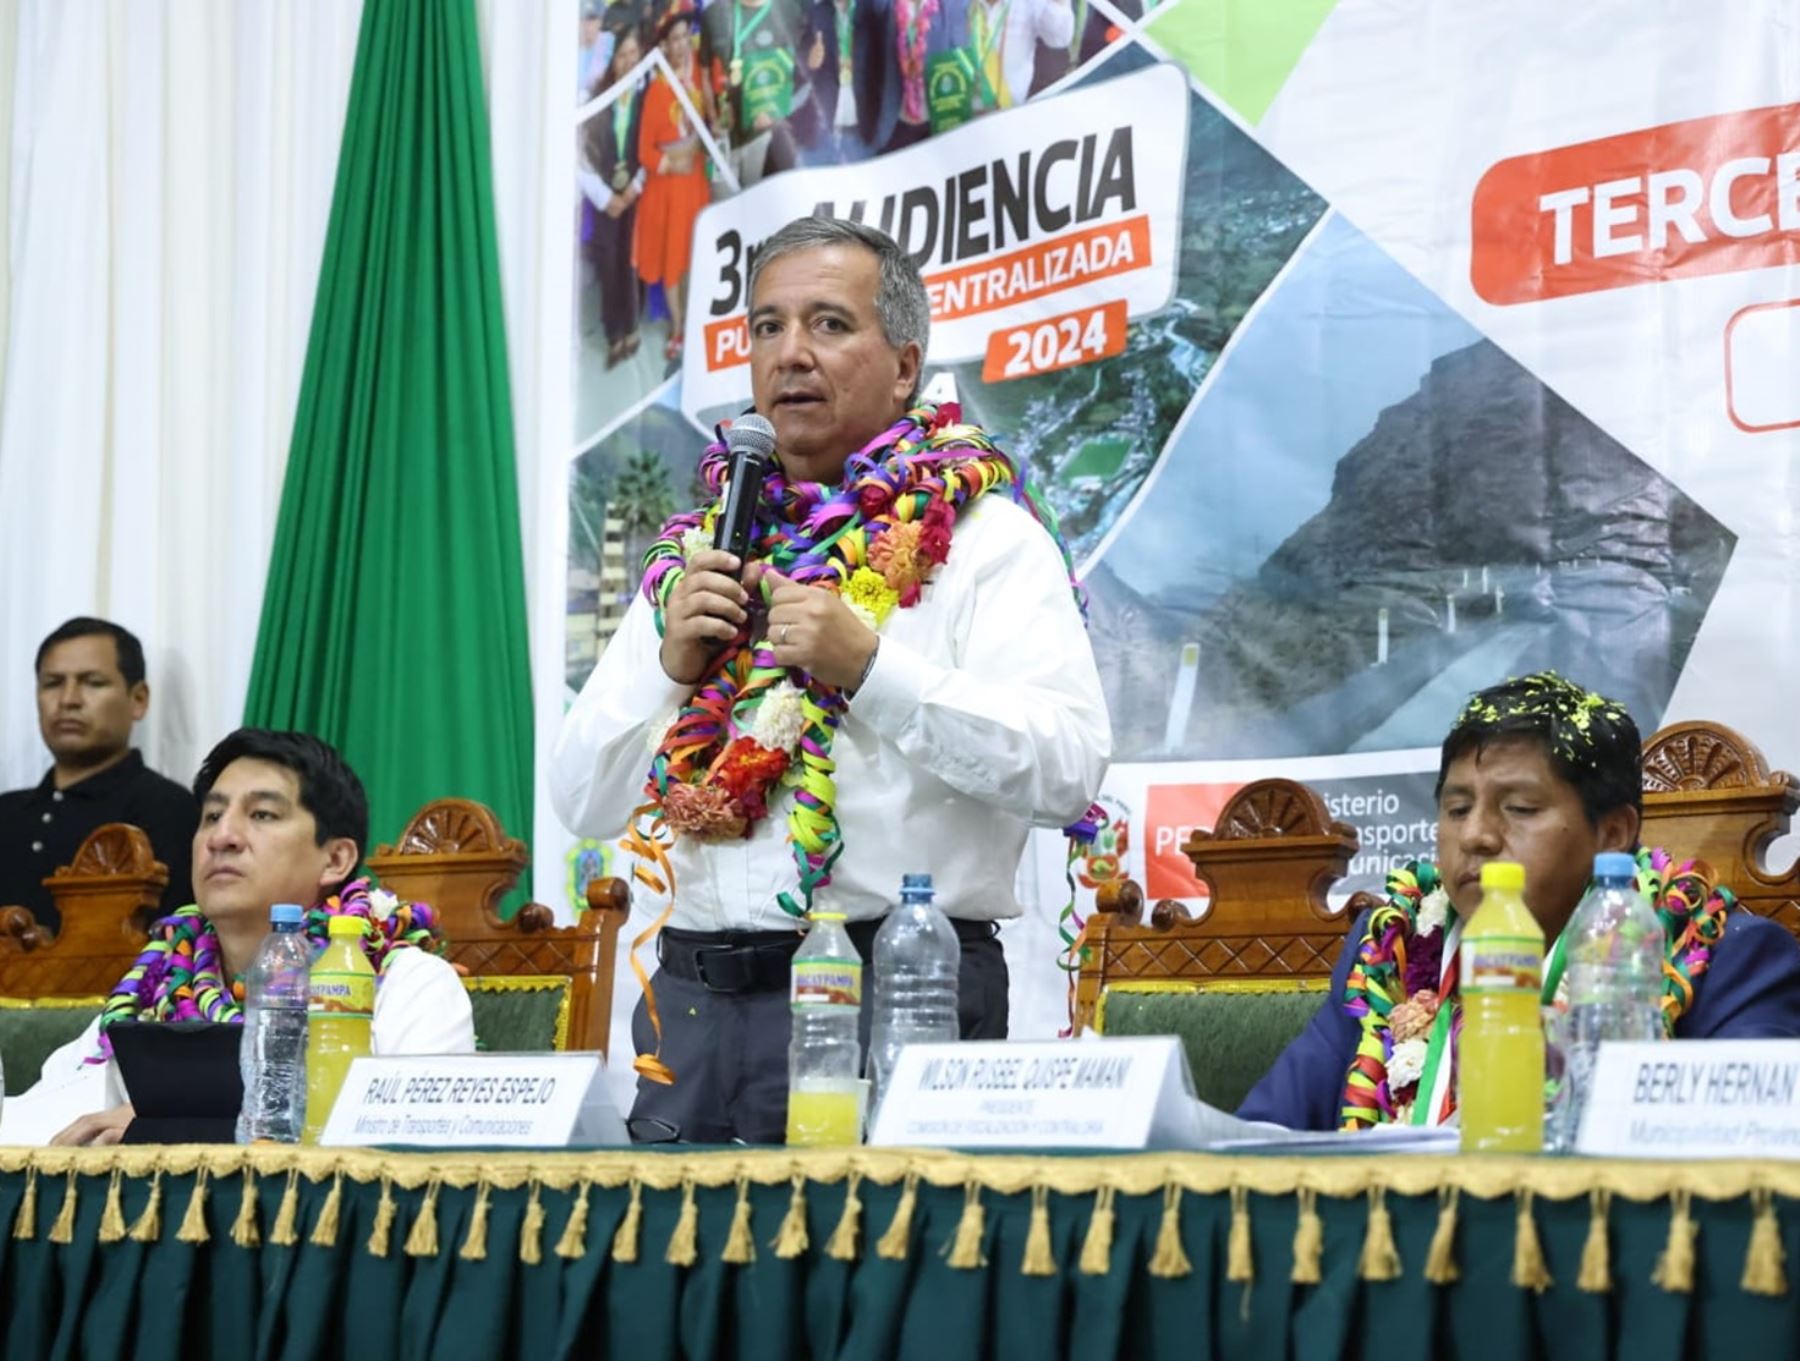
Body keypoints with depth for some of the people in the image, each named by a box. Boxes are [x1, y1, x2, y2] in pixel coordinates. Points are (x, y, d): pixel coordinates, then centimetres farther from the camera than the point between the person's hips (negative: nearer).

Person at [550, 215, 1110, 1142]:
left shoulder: (985, 538, 2)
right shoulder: (696, 550, 18)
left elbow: (1069, 768, -12)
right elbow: (582, 801, 15)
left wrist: (872, 670, -18)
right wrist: (669, 664, -2)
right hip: (696, 995, 5)